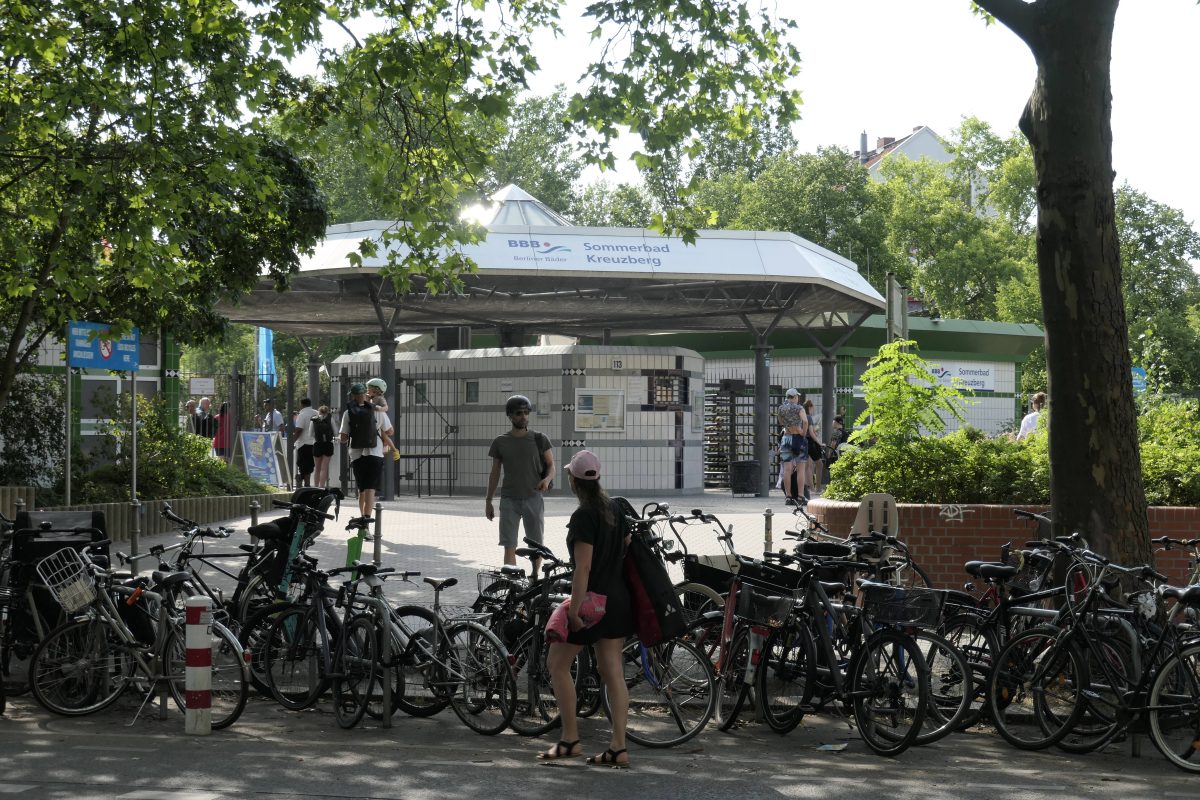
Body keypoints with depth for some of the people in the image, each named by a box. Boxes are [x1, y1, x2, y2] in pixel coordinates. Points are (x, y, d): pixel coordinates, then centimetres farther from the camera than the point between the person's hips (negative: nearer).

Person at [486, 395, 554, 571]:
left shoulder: (539, 440, 3)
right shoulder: (500, 442, 6)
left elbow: (551, 465, 4)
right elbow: (495, 473, 11)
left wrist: (547, 479, -19)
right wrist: (488, 501, 10)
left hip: (533, 498, 0)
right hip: (509, 499, 0)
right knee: (509, 546, -6)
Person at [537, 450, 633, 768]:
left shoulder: (583, 516, -16)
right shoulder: (614, 510, 7)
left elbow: (584, 567, -21)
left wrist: (574, 610, -19)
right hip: (618, 601, 8)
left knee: (558, 662, 7)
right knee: (613, 672, 7)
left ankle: (570, 740, 8)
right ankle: (618, 748, 5)